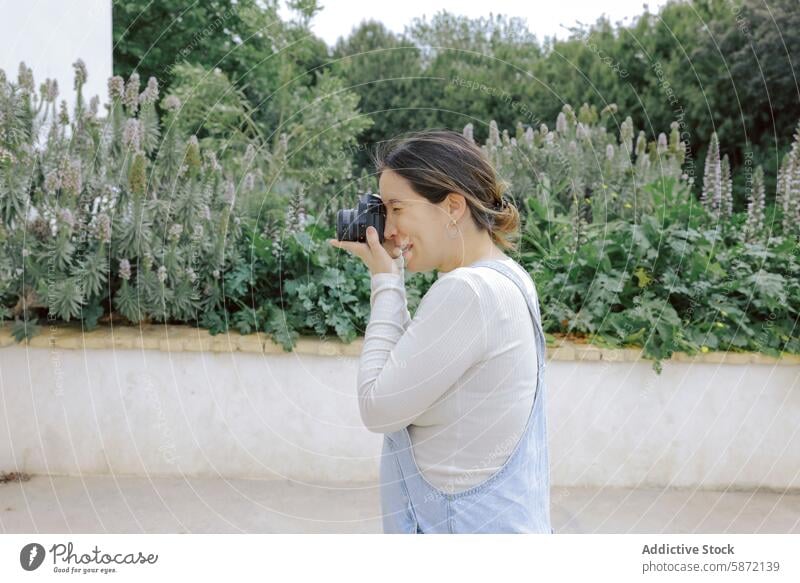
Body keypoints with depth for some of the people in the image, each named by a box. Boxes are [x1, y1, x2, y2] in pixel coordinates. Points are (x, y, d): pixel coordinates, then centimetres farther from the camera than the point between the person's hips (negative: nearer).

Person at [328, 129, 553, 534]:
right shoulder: (503, 277, 6)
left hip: (465, 525, -9)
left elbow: (377, 408, -18)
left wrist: (385, 284, -11)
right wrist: (389, 280, 3)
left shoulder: (466, 292, -23)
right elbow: (409, 374, 12)